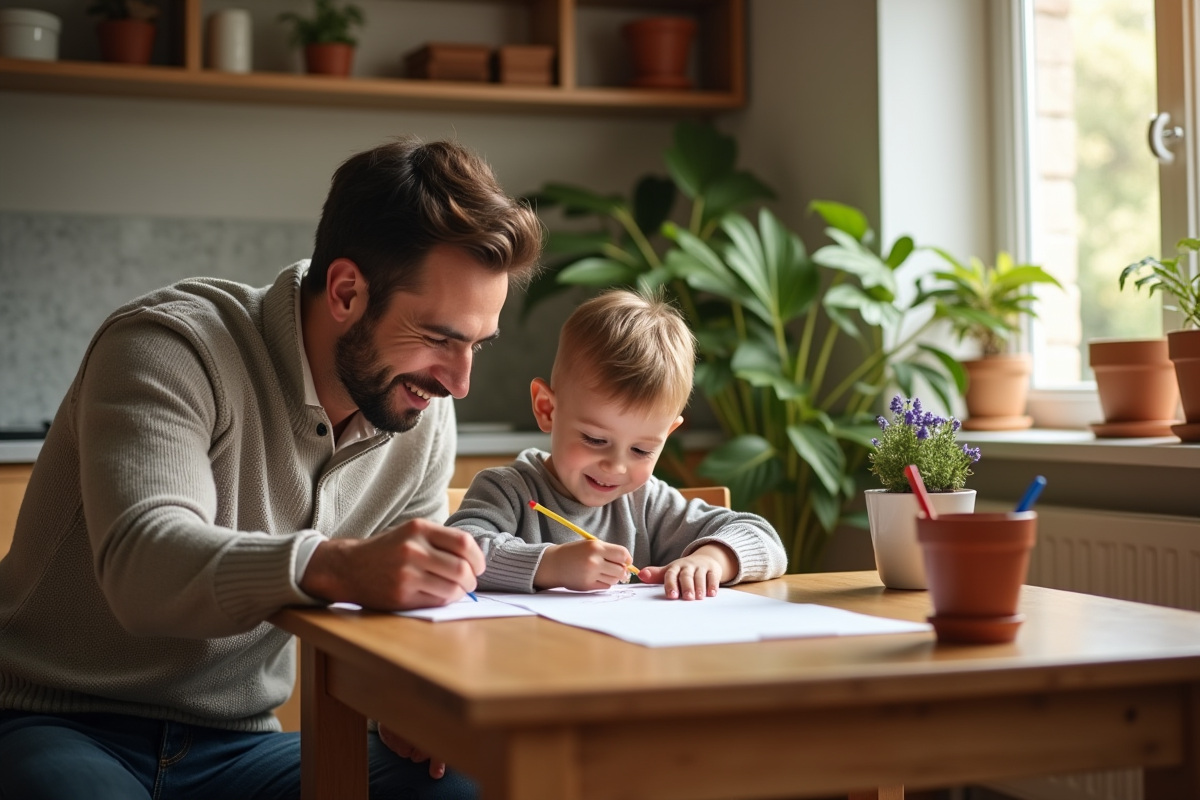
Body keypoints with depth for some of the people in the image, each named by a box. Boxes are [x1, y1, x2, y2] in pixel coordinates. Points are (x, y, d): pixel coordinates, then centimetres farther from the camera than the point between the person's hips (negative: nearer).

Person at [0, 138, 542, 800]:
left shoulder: (423, 421, 3)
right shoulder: (172, 347, -17)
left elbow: (407, 605, 14)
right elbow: (140, 564, -32)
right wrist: (336, 566, -48)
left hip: (237, 746, 5)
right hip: (57, 728, -4)